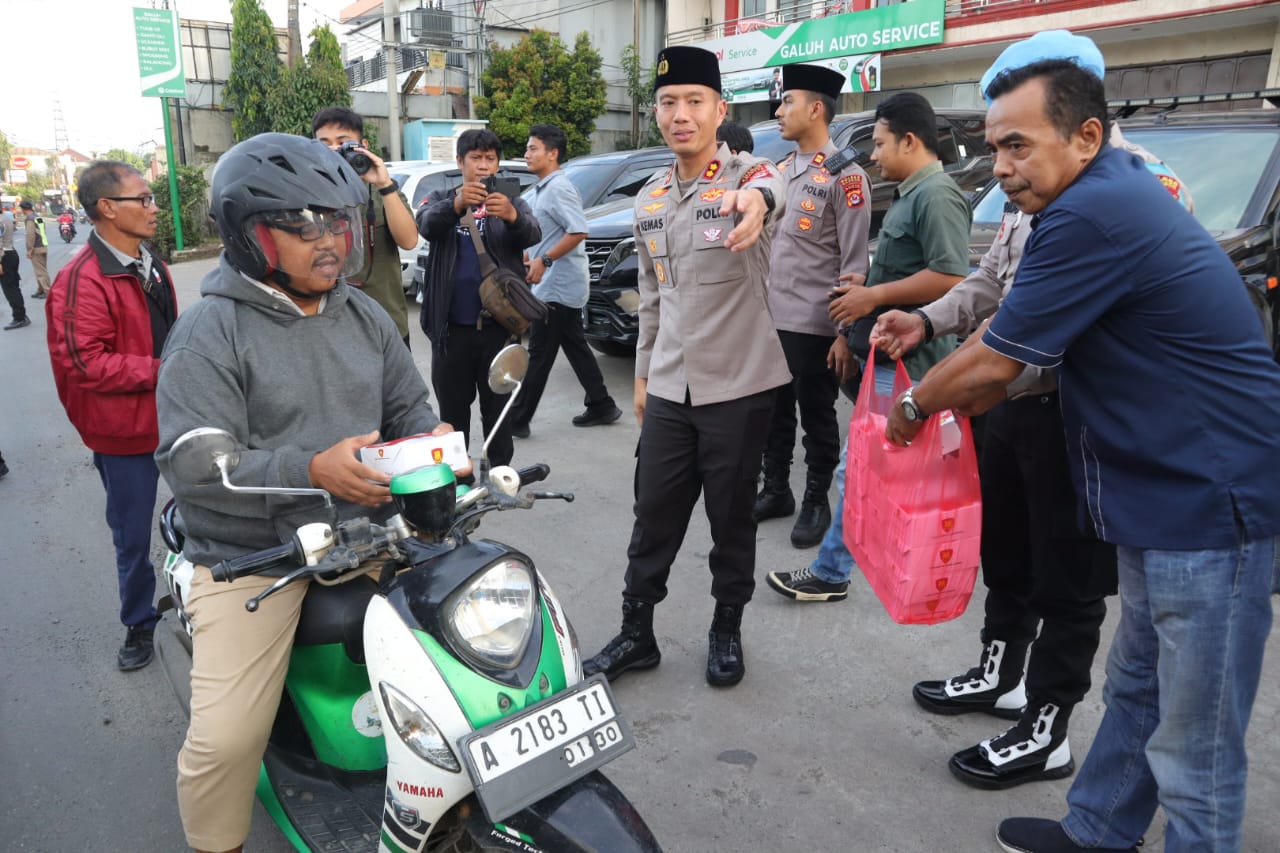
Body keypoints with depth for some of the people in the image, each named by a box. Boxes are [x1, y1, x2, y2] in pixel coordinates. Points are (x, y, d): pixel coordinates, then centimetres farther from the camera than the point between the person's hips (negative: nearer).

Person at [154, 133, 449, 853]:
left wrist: (428, 441, -7)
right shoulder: (209, 335, -9)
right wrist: (313, 471, -29)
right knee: (225, 739, -13)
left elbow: (408, 405, 16)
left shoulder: (365, 315, 10)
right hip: (253, 556, -4)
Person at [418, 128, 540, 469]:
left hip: (498, 325, -1)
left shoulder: (513, 203, 6)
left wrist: (512, 216, -38)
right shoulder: (440, 199, 7)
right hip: (452, 327, 1)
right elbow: (426, 226, -16)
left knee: (499, 410, 6)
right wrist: (457, 205, -37)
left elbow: (533, 235, -15)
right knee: (453, 410, 10)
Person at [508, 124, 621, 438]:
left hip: (558, 286, -10)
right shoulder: (543, 189, 15)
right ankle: (601, 406, 22)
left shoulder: (558, 188, -15)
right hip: (560, 286, 10)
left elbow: (579, 231, -25)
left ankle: (517, 420, 1)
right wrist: (533, 258, 16)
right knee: (575, 347, 14)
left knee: (539, 355, -5)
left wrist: (544, 260, -23)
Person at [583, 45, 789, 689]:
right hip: (669, 389, 5)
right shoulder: (649, 199, 9)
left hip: (739, 386, -4)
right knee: (654, 516, 10)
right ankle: (636, 633, 26)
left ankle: (726, 631, 30)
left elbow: (770, 189, -36)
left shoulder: (746, 173, -8)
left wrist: (756, 199, -60)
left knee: (731, 519, 9)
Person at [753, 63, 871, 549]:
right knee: (773, 413, 15)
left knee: (816, 417, 7)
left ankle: (816, 503, 22)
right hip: (770, 320, 7)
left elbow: (854, 263, -12)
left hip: (814, 326, -7)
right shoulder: (780, 171, 13)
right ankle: (775, 490, 30)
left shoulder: (844, 175, -9)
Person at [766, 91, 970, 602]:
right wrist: (868, 288, 10)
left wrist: (873, 296, -18)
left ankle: (830, 572, 5)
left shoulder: (936, 195, -14)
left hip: (902, 362, -10)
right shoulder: (909, 195, 17)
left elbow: (950, 278, -23)